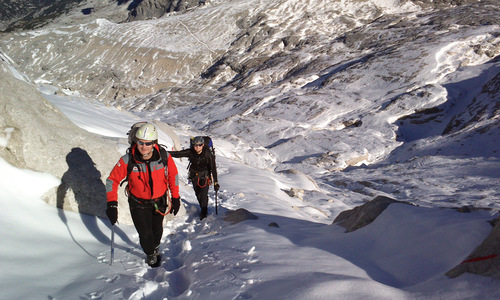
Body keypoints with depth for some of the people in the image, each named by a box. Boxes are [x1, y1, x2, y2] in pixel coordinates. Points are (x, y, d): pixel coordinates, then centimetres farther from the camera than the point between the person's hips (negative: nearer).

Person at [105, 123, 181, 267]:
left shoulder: (164, 156, -21)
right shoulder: (127, 160, -24)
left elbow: (173, 175, -4)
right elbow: (112, 180, -13)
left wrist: (175, 198, -2)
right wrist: (112, 204, -22)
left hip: (159, 201, 2)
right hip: (138, 204, -1)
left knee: (157, 228, 22)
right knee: (145, 234, 2)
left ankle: (156, 248, 56)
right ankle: (150, 255, 36)